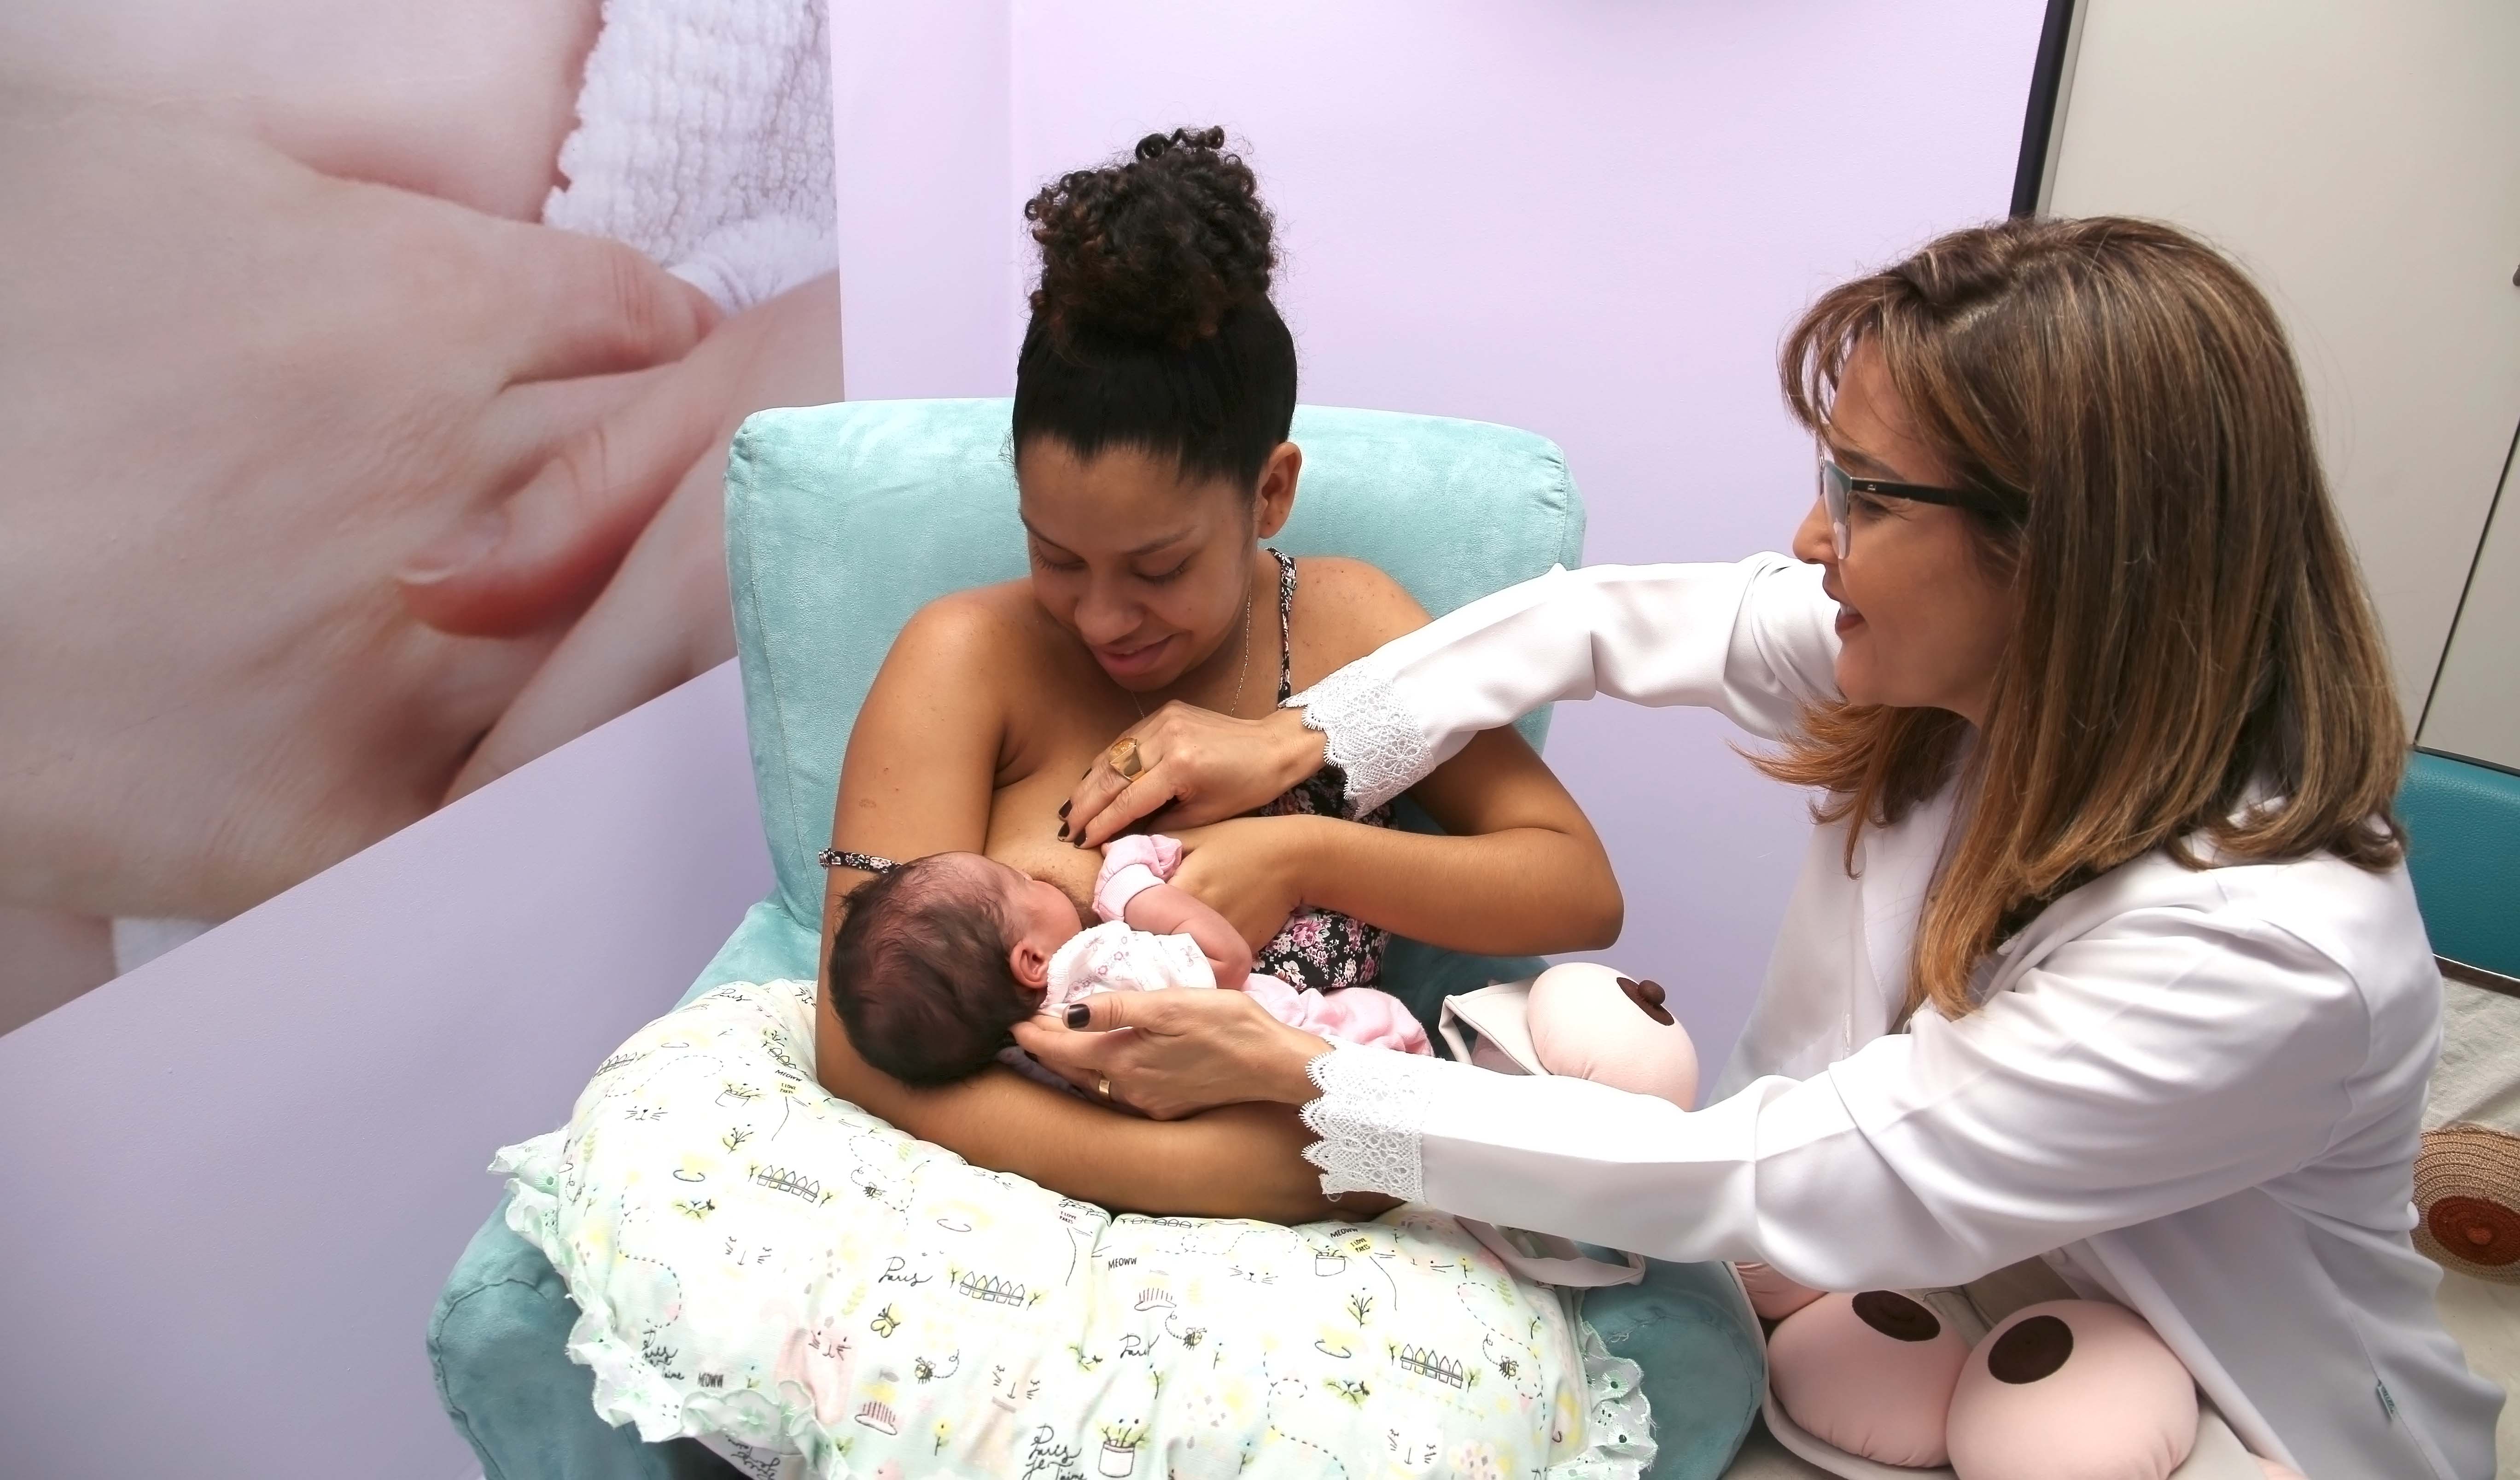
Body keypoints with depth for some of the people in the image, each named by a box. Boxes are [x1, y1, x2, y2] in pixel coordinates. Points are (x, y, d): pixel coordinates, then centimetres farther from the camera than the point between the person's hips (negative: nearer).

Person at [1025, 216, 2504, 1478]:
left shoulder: (2270, 953, -32)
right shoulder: (1957, 655, -13)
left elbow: (1757, 1184, -30)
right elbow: (1612, 616, -2)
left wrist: (1290, 1074, -28)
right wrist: (1302, 738, -10)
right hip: (1916, 1327, 6)